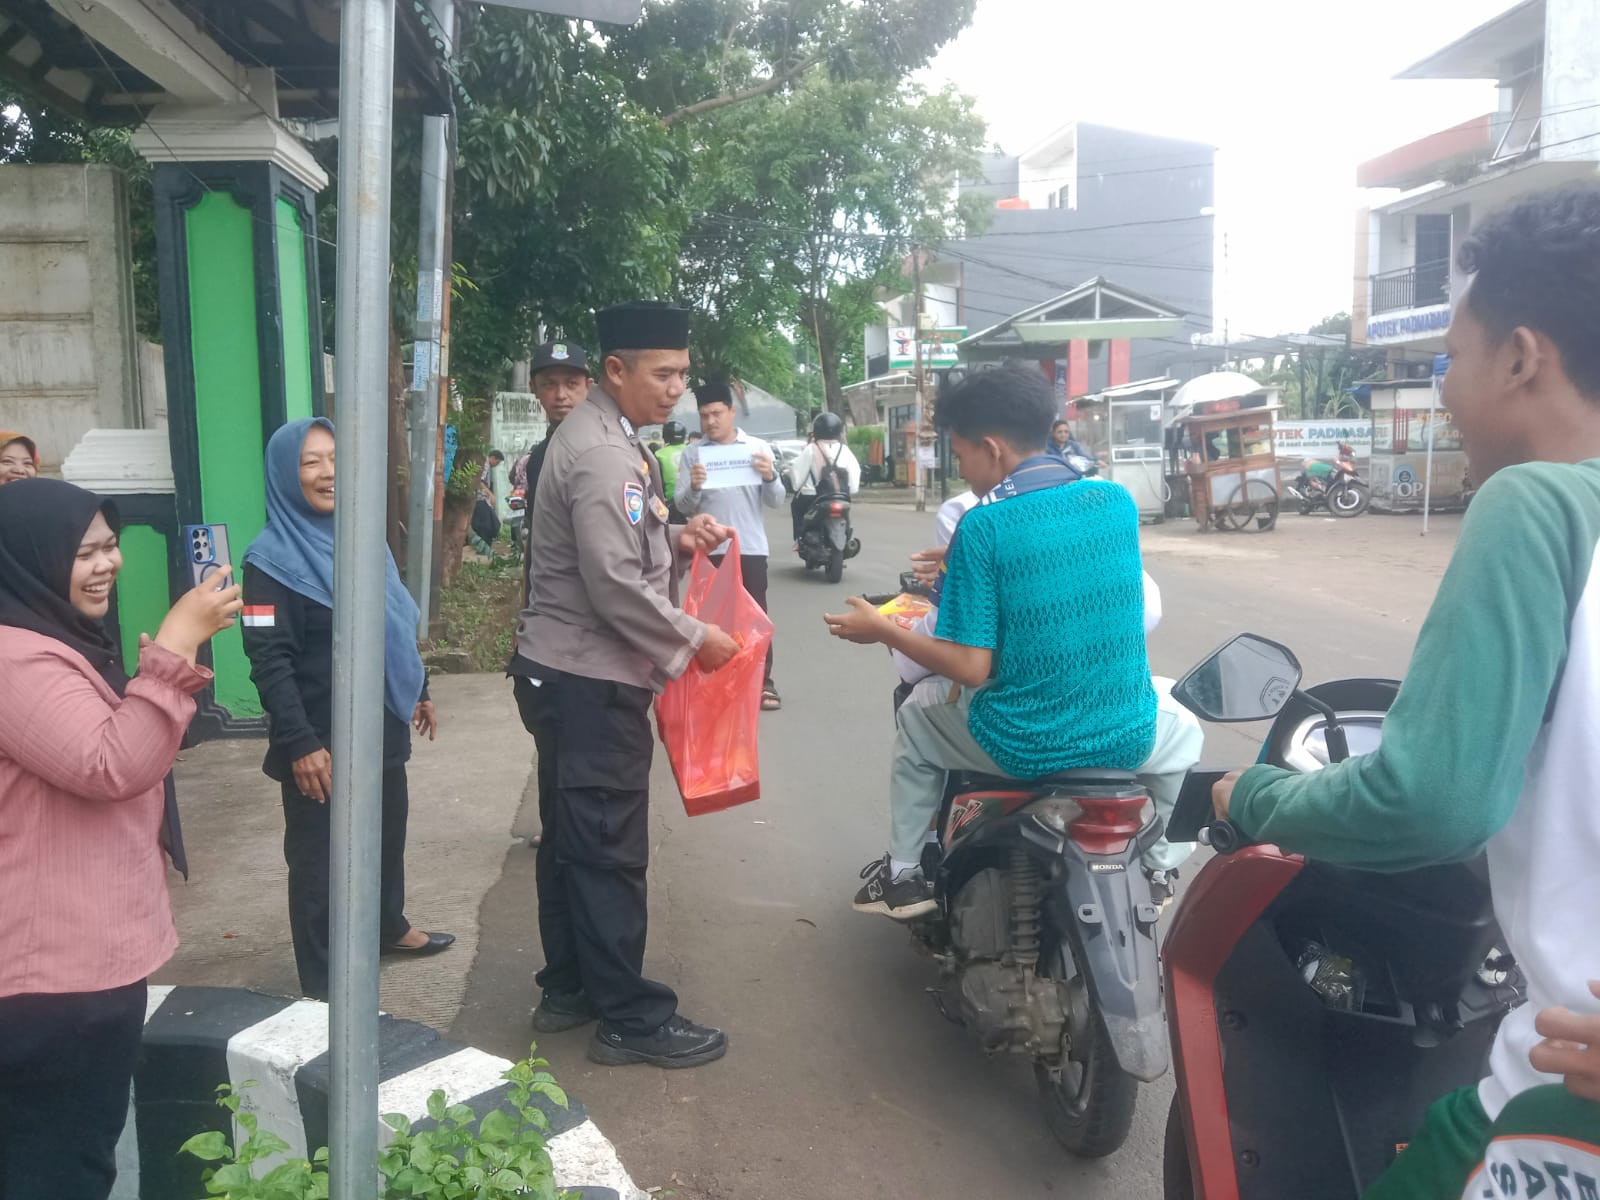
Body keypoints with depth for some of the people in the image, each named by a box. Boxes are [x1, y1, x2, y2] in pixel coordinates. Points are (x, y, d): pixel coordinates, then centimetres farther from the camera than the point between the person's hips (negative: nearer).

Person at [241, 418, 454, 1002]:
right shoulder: (272, 559, -14)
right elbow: (268, 661, -20)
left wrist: (417, 689, 21)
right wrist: (299, 743, -25)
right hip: (321, 740, -7)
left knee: (387, 831, 22)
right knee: (318, 857, 4)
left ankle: (389, 926, 44)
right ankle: (322, 987, 15)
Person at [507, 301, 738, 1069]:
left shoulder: (600, 436, 13)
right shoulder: (603, 456, -19)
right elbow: (616, 587, -24)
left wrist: (675, 539, 6)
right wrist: (693, 640, -13)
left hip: (568, 673, 11)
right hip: (593, 682, -11)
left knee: (572, 840, 17)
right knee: (610, 852, -2)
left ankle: (567, 990, 29)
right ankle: (630, 1018, 9)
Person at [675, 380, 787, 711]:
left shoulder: (758, 447, 4)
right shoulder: (692, 453, 4)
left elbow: (776, 501, 0)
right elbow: (682, 506, -2)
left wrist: (770, 478, -20)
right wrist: (693, 487, -23)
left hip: (750, 547, -1)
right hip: (709, 549, 1)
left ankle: (764, 682, 9)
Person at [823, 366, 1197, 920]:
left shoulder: (984, 526, -15)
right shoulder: (1118, 500, 0)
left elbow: (970, 667, -15)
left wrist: (881, 631, 0)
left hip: (1025, 747, -3)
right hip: (1128, 738, 4)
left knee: (914, 722, 27)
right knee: (1181, 735, 39)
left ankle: (903, 874, 34)